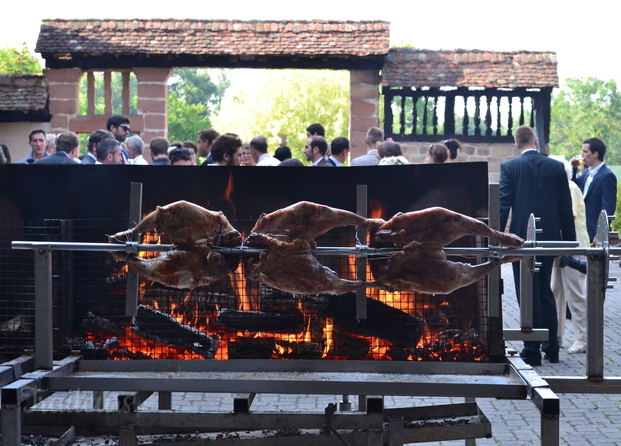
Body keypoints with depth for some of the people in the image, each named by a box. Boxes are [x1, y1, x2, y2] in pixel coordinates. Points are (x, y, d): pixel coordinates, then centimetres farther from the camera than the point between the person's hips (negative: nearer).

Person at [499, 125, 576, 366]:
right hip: (549, 237, 4)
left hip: (522, 238, -4)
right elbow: (566, 207, 5)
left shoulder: (509, 168, -5)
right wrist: (569, 239, 11)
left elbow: (504, 204, -10)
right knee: (545, 292, 16)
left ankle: (532, 350, 1)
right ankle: (551, 348, 19)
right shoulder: (556, 167, 4)